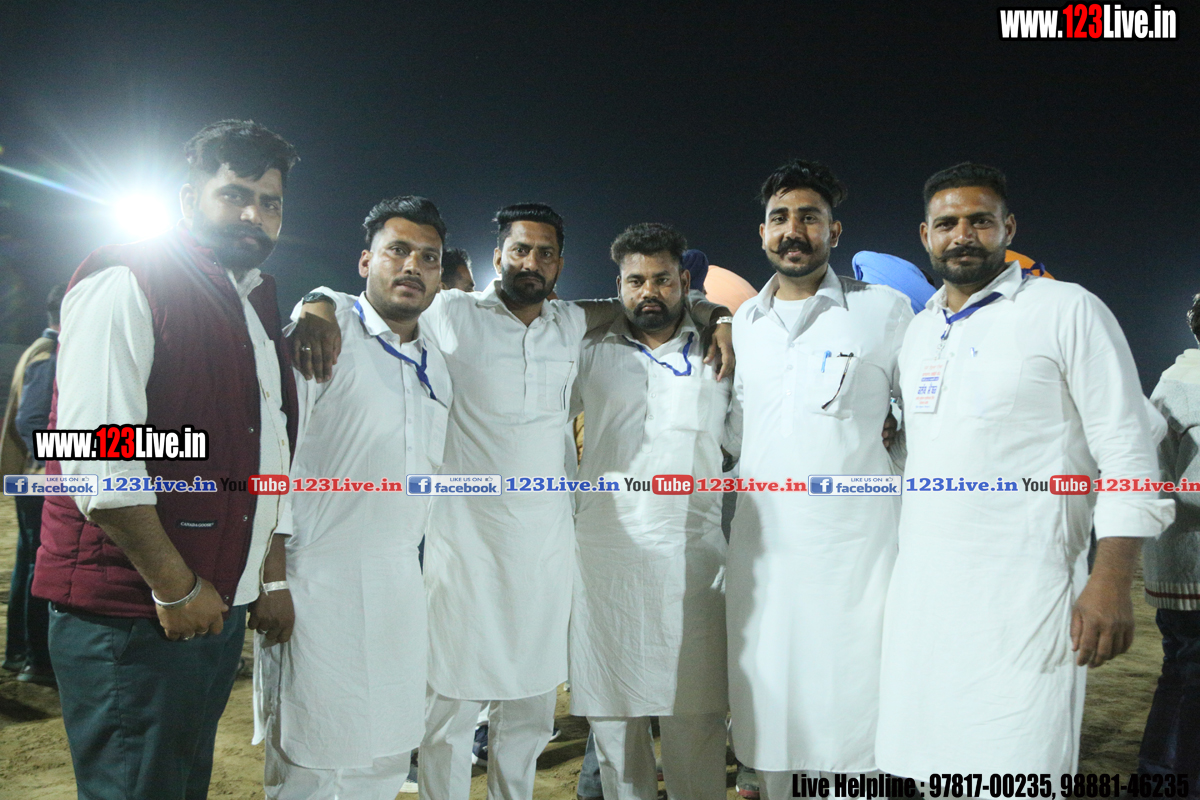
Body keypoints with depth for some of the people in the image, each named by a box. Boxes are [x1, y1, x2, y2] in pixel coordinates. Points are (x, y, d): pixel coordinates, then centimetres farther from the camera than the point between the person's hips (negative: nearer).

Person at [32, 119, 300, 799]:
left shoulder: (257, 304, 15)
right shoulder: (126, 283, -10)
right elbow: (96, 454, -19)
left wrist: (270, 579, 16)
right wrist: (176, 588, -16)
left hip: (219, 608, 8)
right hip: (132, 616, -8)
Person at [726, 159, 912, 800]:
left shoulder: (885, 310, -1)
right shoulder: (743, 322, 12)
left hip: (857, 548, -4)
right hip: (760, 548, 4)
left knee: (853, 710, -1)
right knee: (766, 713, 11)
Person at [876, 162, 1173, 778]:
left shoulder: (1067, 310, -1)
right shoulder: (918, 332, 17)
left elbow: (1127, 455, -5)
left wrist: (1110, 580, -14)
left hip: (1018, 596, -5)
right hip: (918, 589, 6)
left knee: (1012, 776, -6)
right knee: (923, 766, 8)